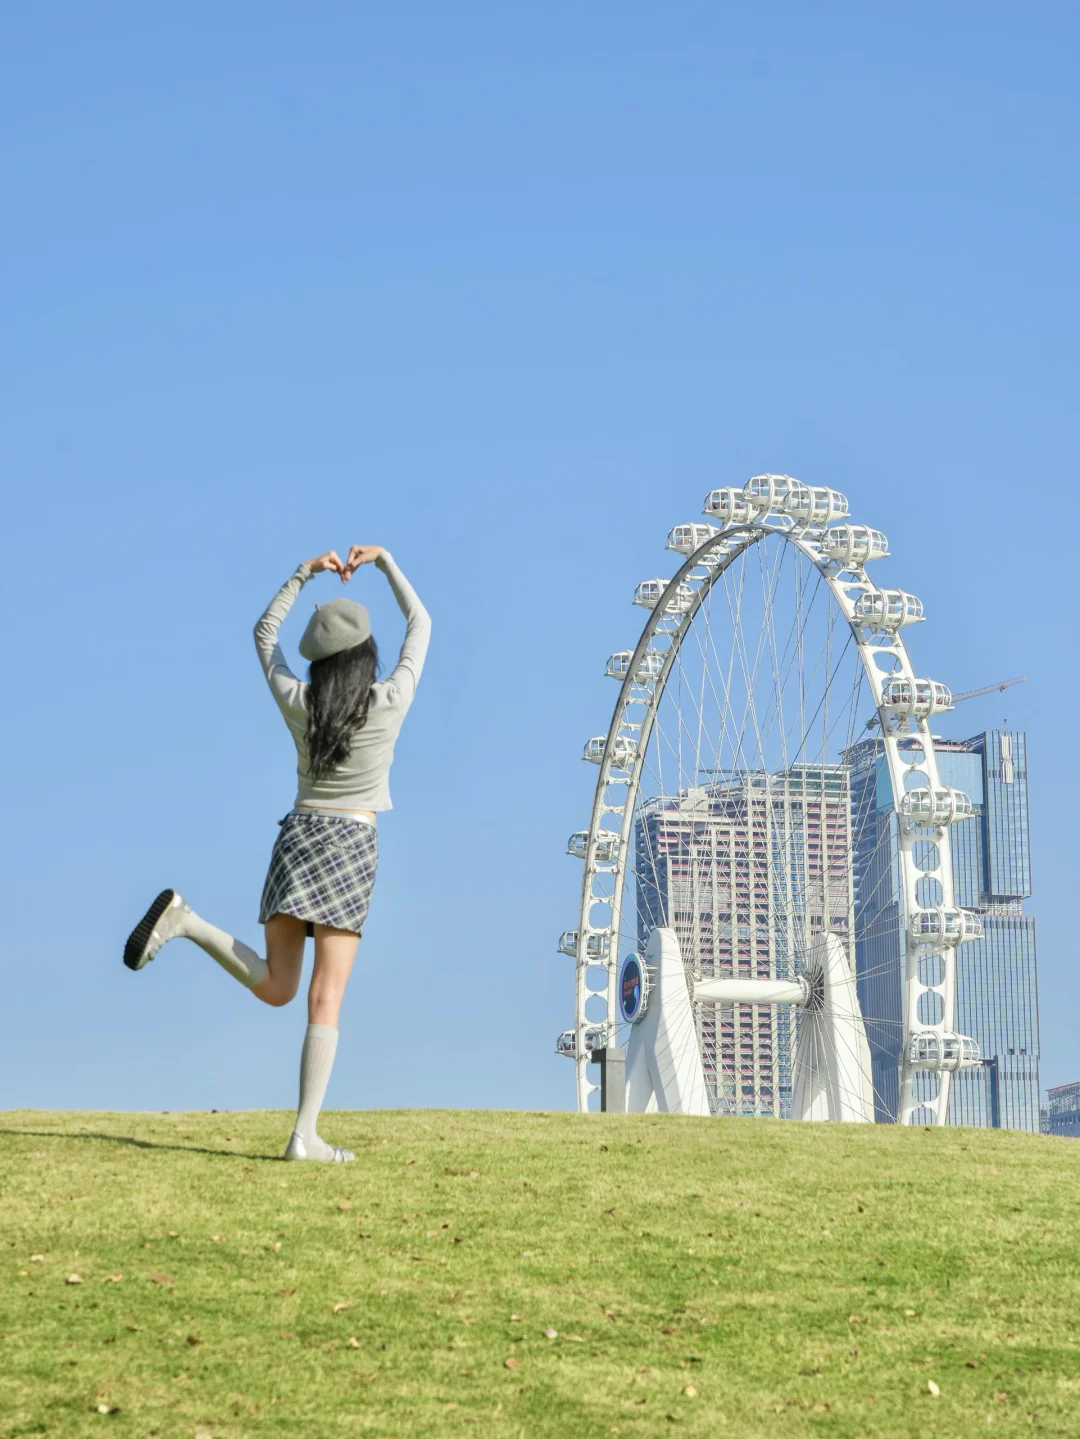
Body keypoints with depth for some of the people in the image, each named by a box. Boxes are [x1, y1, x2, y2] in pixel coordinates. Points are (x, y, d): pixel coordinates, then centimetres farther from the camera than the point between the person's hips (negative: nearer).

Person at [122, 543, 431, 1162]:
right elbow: (422, 623, 11)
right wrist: (383, 559, 19)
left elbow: (265, 633, 21)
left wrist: (303, 574, 25)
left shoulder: (297, 701, 1)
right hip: (351, 847, -4)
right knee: (326, 999, -6)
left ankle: (184, 919, -11)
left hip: (297, 835, 4)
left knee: (275, 988, 12)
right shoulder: (391, 701, -6)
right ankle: (306, 1134, -13)